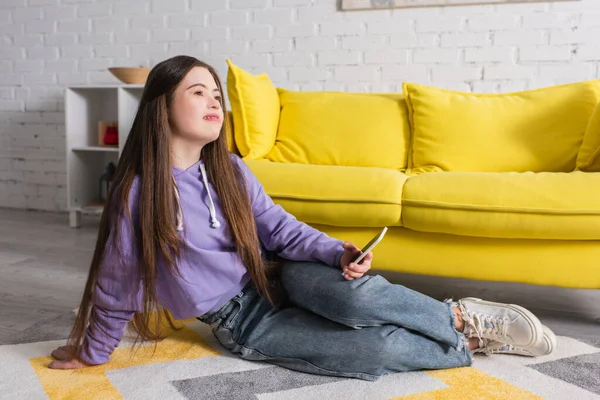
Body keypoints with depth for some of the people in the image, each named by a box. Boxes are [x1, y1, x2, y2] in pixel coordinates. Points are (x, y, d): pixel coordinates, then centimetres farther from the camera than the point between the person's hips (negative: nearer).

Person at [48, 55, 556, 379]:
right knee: (376, 348, -23)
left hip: (276, 276, 4)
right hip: (243, 321, -3)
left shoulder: (230, 170, -4)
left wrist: (338, 252, -16)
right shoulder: (137, 194, -17)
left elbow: (278, 228, -1)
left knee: (355, 295, -32)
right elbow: (116, 282, -7)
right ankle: (467, 340, 2)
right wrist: (92, 352, 4)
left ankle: (459, 316, -7)